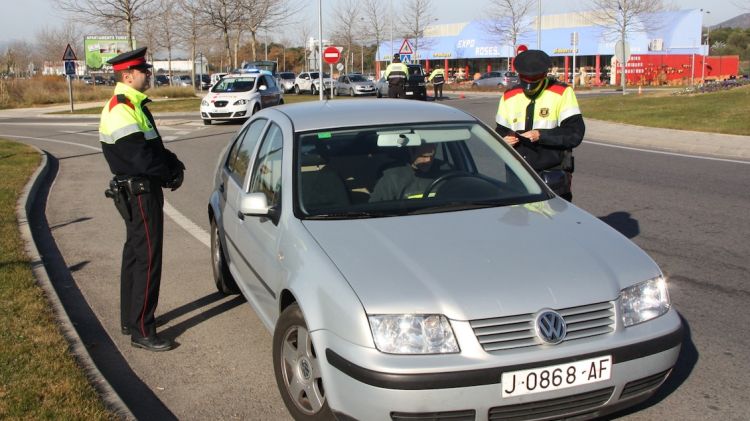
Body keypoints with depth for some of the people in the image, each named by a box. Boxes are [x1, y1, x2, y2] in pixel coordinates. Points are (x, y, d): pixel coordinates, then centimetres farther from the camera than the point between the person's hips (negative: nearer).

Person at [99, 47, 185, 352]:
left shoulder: (133, 106, 14)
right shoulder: (121, 110, -19)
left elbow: (153, 147, 16)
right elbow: (141, 157, -25)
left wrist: (173, 163, -2)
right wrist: (170, 174, -11)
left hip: (137, 192, 11)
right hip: (140, 193, -11)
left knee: (135, 255, 18)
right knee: (148, 260, -7)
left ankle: (129, 320, 30)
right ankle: (141, 332, 0)